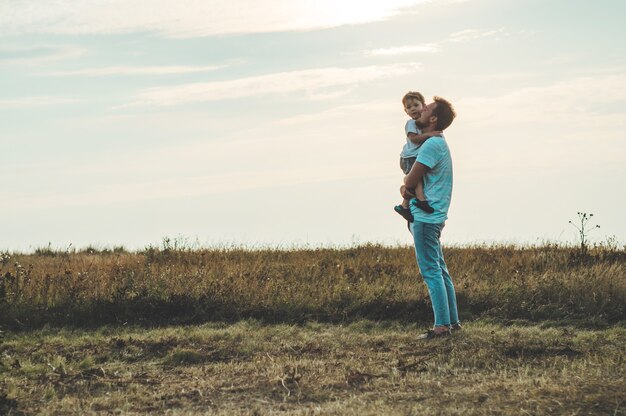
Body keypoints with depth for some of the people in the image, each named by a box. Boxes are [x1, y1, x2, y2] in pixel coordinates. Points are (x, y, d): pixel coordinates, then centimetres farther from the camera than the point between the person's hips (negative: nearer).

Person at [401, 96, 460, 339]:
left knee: (431, 271, -8)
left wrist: (406, 184, 6)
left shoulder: (431, 145, -17)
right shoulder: (438, 143, 17)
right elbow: (410, 179, 20)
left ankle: (442, 325, -7)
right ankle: (453, 321, 17)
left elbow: (411, 180, -17)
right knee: (440, 270, 13)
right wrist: (405, 186, 0)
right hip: (433, 216, 10)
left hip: (425, 216, -10)